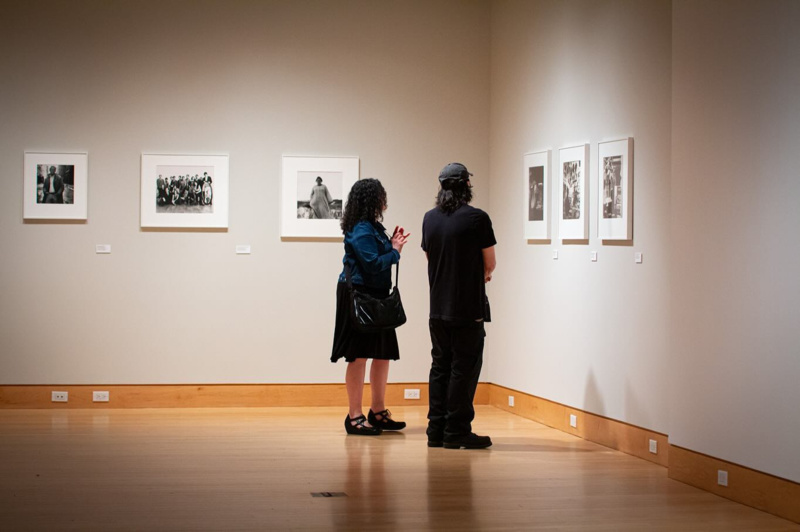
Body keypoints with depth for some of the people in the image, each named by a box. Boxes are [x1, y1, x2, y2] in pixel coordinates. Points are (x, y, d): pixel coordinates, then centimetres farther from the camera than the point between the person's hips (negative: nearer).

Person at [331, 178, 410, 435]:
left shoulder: (372, 227, 15)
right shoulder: (362, 231, -15)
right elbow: (373, 264, -22)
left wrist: (392, 244, 6)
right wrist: (395, 251, -9)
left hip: (375, 298, 10)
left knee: (383, 354, 13)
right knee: (359, 356, -5)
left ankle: (378, 412, 22)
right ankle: (355, 417, 1)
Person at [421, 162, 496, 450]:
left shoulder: (429, 218, 7)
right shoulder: (477, 218, -11)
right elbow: (490, 263, -5)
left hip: (438, 307, 6)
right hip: (468, 307, -6)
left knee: (440, 366, 12)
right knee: (464, 368, -1)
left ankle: (436, 430, 14)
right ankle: (457, 431, 0)